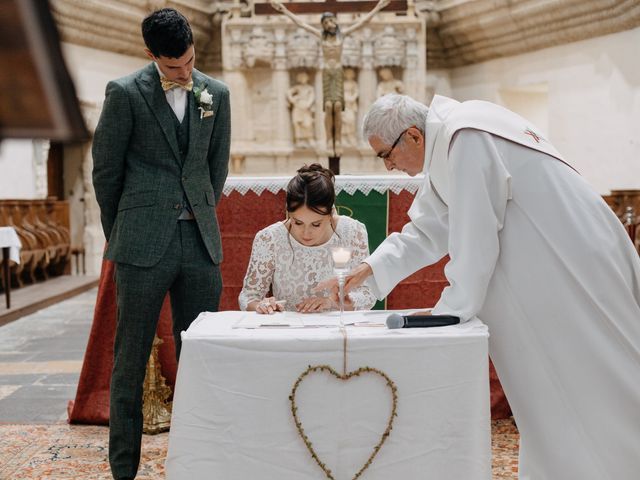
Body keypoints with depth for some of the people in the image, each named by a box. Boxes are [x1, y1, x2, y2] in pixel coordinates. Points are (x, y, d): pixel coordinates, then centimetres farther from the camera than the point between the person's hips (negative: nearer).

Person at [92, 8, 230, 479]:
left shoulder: (216, 94, 8)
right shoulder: (125, 93, -3)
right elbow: (105, 170, 2)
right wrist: (120, 235, 8)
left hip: (200, 243, 4)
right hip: (145, 245, -3)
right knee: (131, 360, 3)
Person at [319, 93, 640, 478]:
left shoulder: (467, 139, -20)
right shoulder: (444, 146, 10)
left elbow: (475, 239, -22)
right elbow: (426, 231, 16)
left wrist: (449, 313, -13)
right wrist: (368, 271, 9)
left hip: (573, 262, -10)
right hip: (546, 271, 10)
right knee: (546, 388, 13)